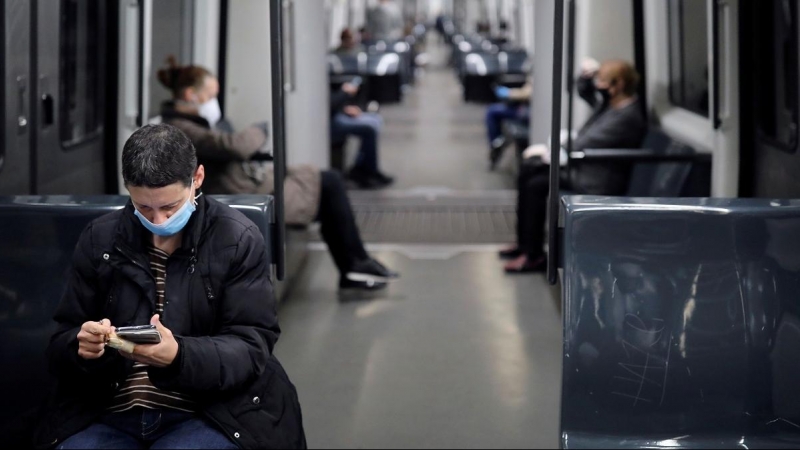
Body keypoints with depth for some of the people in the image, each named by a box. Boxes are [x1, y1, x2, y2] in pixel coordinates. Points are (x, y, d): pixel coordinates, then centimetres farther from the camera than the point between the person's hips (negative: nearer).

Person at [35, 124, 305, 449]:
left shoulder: (238, 241, -1)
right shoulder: (99, 240, 9)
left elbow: (251, 347, -6)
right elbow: (61, 345, 11)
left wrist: (179, 357, -26)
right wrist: (81, 346, -14)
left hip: (206, 416, -3)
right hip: (109, 416, 3)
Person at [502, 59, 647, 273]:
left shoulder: (626, 118, -25)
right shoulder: (610, 102, 4)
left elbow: (583, 149, -26)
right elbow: (584, 91, 24)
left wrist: (548, 153, -15)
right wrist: (587, 75, 1)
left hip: (597, 185, -11)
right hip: (582, 168, 11)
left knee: (536, 186, -20)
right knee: (527, 173, 9)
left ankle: (534, 255, -10)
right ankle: (524, 243, 15)